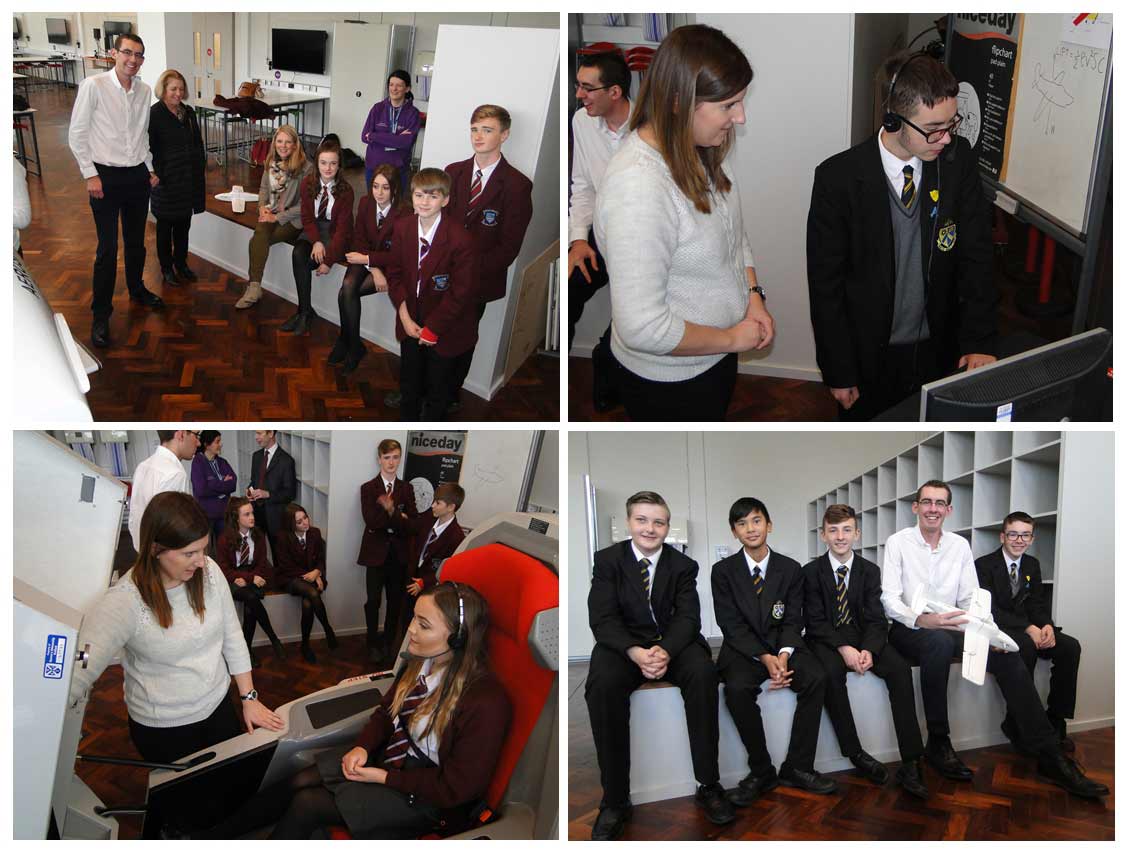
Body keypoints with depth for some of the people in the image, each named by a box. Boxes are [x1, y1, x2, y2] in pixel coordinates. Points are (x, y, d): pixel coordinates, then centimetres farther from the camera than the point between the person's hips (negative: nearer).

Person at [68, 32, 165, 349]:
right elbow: (77, 134, -9)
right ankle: (101, 316, 5)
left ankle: (137, 290, 40)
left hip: (137, 175, 5)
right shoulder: (93, 86, -12)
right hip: (106, 176, -5)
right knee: (107, 248, -4)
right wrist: (91, 175, -11)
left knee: (136, 242, 19)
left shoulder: (144, 91, 5)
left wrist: (150, 168, 16)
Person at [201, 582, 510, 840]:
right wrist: (362, 747, -8)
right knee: (299, 782, -6)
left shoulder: (485, 702, -30)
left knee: (307, 805, -10)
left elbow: (456, 787, -23)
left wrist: (384, 778, -19)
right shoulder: (420, 663, -6)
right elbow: (386, 711, 11)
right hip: (390, 756, 7)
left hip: (426, 797, -7)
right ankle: (215, 837, 9)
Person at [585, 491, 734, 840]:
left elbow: (688, 617, -5)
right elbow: (603, 618, -8)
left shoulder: (683, 565, 4)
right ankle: (615, 800, -24)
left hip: (674, 641, 2)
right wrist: (635, 652, -28)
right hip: (623, 643, -1)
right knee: (602, 684, -34)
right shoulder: (607, 560, 0)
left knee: (703, 674, -31)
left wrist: (666, 650, -28)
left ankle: (708, 786, -19)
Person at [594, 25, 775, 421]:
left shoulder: (697, 148, -6)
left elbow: (732, 230, 12)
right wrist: (732, 339, -21)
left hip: (717, 356, 8)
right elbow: (641, 326, -35)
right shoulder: (638, 185, -35)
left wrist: (753, 296, -3)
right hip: (668, 383, -8)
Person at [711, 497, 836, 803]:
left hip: (782, 646, 2)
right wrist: (764, 658, -21)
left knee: (815, 677, -27)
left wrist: (784, 654, -20)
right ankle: (761, 772, -17)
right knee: (738, 688, -33)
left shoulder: (790, 569, 6)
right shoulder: (723, 571, 0)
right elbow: (731, 625, -7)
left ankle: (797, 767, -15)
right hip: (743, 649, -2)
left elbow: (793, 620, 2)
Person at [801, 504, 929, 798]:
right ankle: (856, 753, -23)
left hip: (862, 638, 2)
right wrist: (843, 648, -25)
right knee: (832, 672, -36)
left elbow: (876, 619, -1)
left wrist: (868, 650, -23)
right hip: (826, 641, -2)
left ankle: (911, 763, -27)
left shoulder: (870, 571, 5)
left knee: (900, 668, -26)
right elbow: (815, 621, -8)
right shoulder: (811, 572, -2)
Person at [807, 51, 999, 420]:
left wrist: (979, 339, -13)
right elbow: (825, 283, -13)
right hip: (869, 358, -3)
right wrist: (838, 372, -11)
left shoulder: (958, 159, -8)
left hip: (938, 349, 3)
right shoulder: (838, 178, -19)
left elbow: (976, 252, -4)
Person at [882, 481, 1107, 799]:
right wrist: (922, 620, -34)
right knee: (940, 640, -39)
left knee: (1007, 655, -18)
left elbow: (971, 599, 6)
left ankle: (1050, 756, -15)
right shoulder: (898, 543, -4)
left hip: (949, 629, 5)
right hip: (909, 630, -5)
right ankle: (938, 742, -25)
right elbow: (889, 599, -13)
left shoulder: (960, 546, 9)